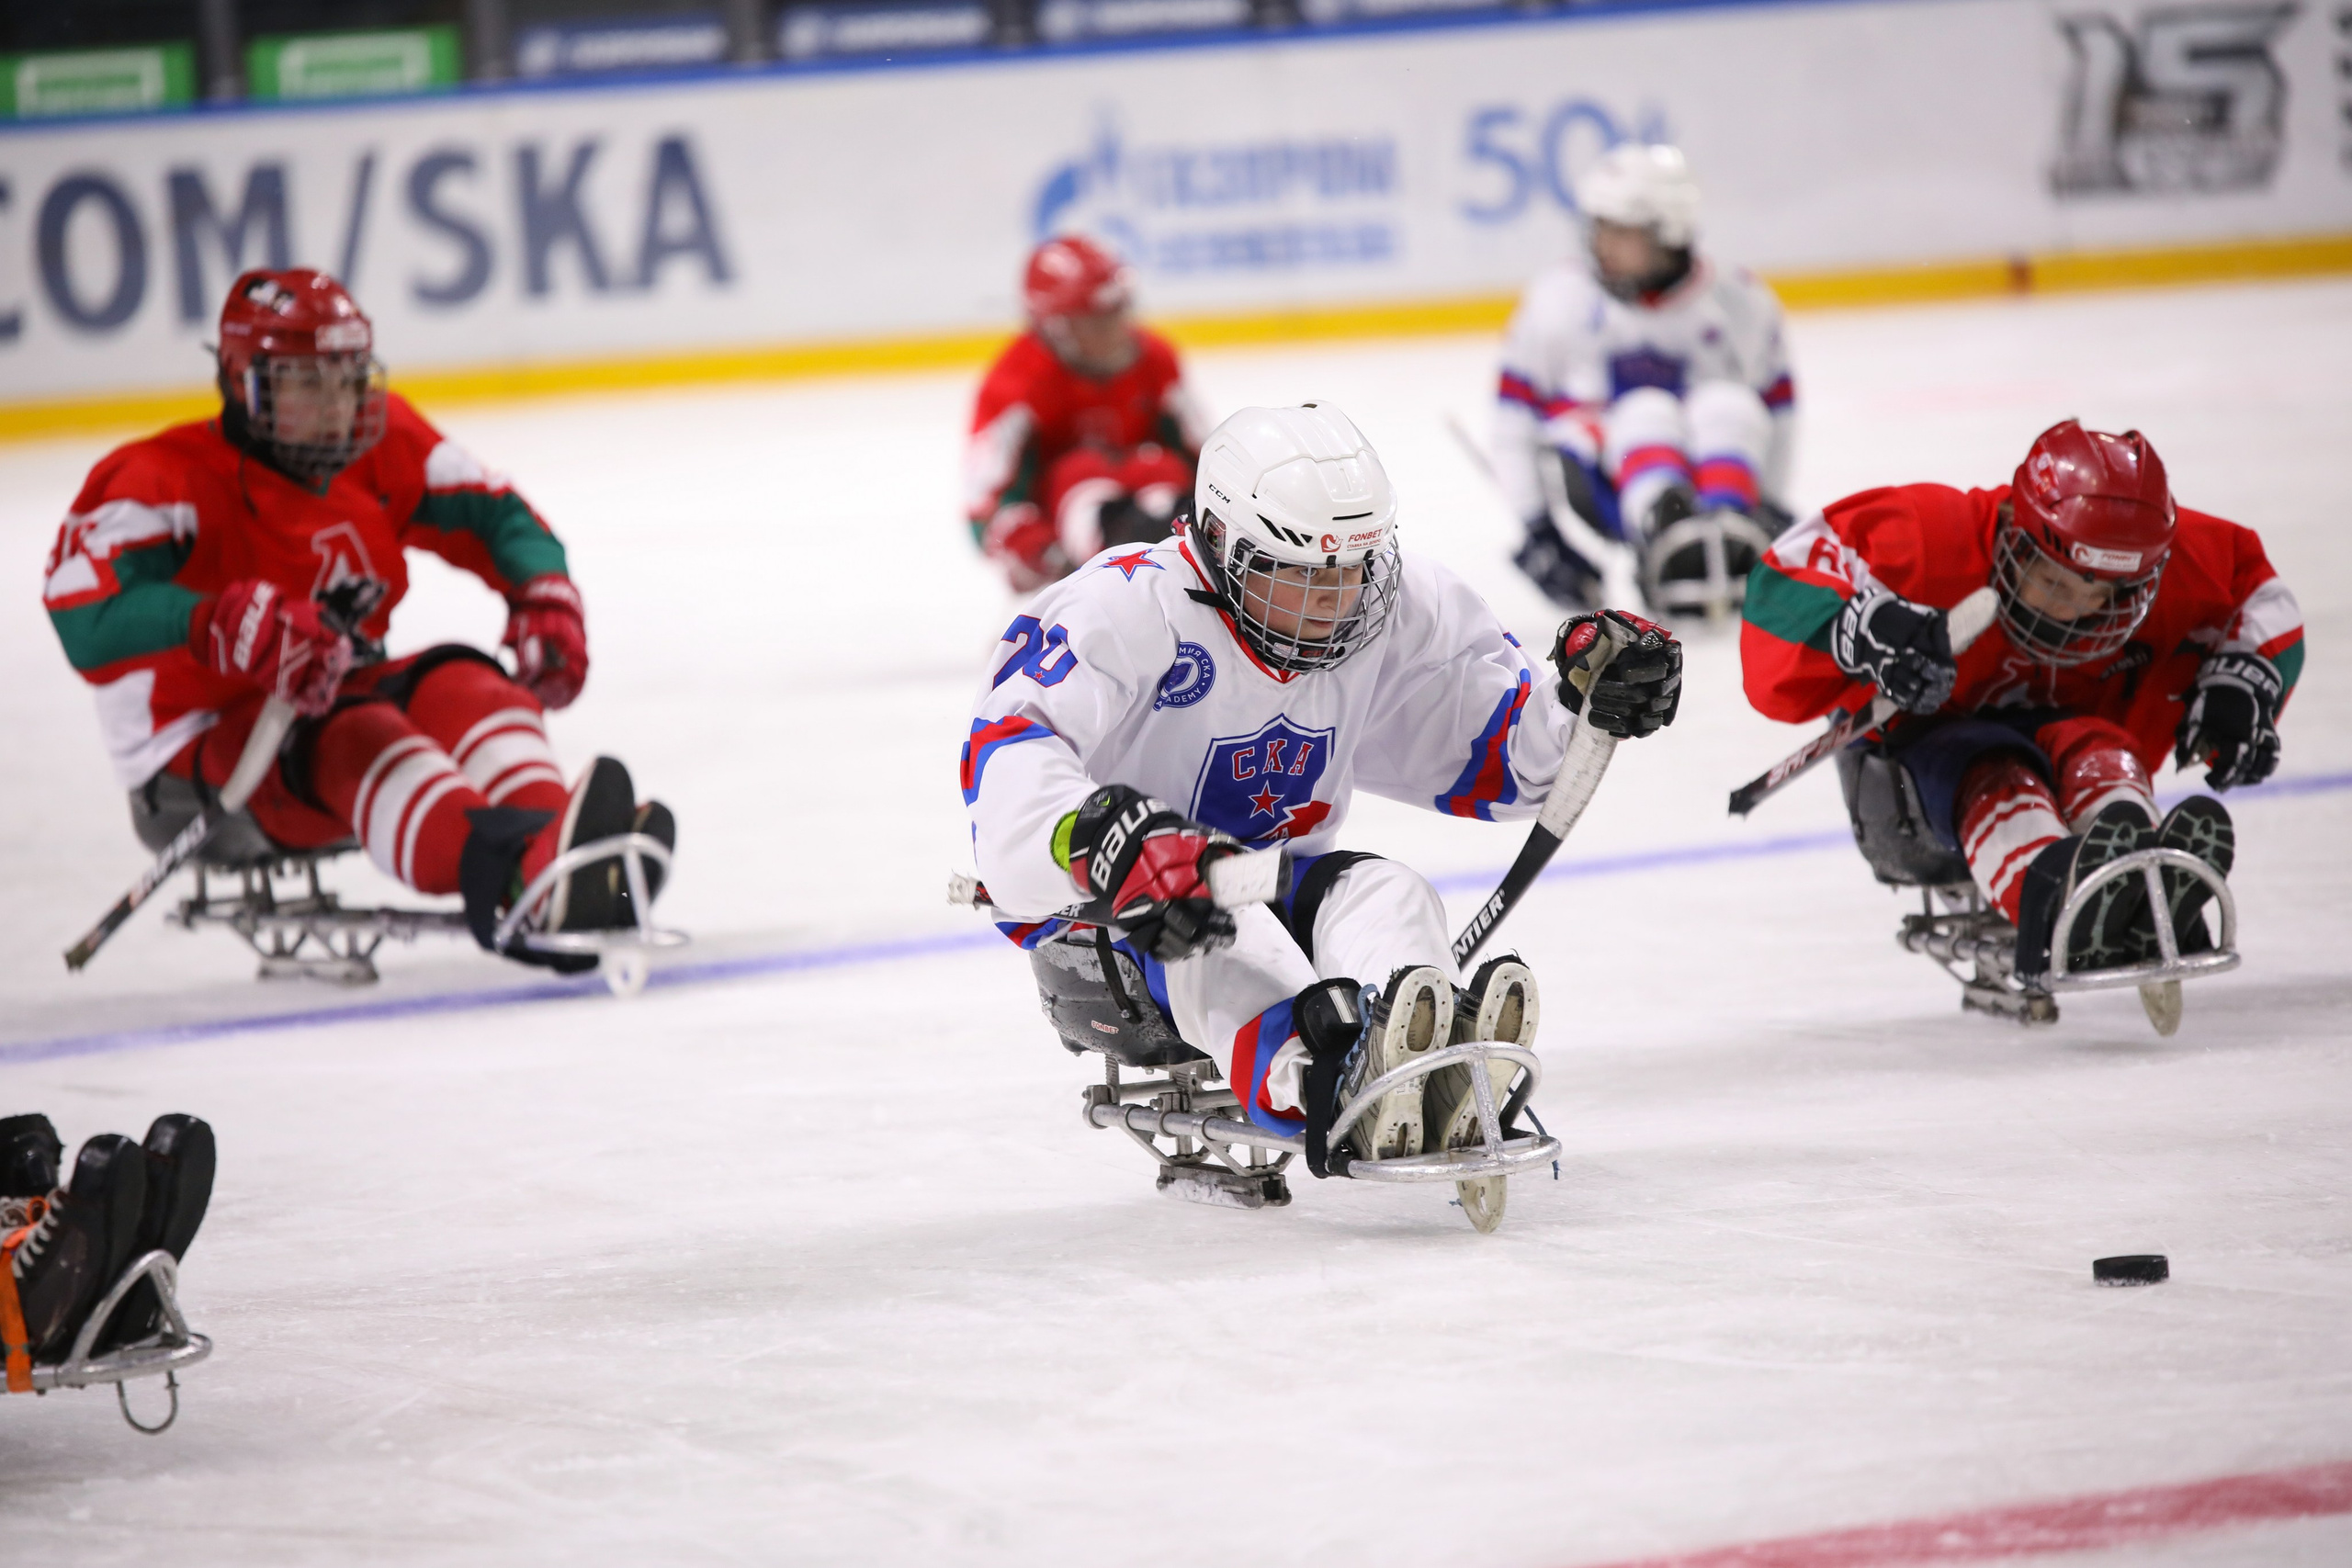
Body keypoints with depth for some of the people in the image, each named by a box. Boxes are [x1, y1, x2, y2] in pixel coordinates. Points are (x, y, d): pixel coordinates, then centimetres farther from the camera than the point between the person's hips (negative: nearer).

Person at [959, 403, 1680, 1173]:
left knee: (1385, 896, -25)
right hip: (1091, 906, -5)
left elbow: (1488, 751, 7)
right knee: (1216, 935, -37)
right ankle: (1325, 1070, -71)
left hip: (1270, 880, 5)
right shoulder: (1127, 609, -23)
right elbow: (1006, 760, -36)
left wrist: (1587, 694, -14)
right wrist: (1108, 843, -54)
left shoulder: (1395, 608, -3)